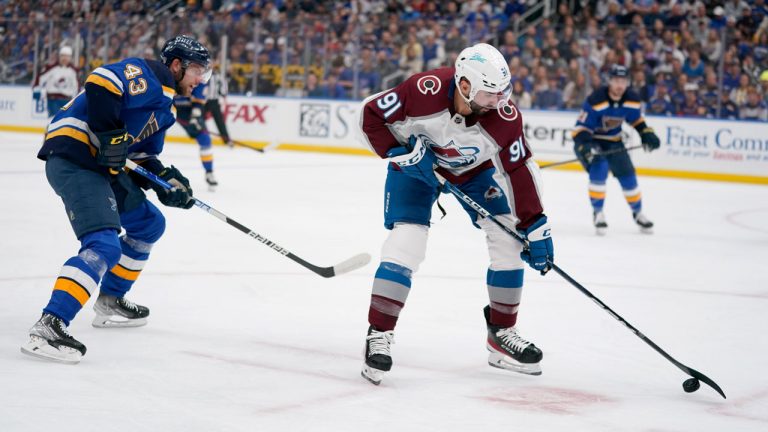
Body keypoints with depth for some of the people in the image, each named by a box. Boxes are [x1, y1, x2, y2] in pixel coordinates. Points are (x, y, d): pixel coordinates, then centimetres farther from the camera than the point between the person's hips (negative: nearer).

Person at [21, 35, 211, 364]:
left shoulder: (164, 106, 25)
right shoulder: (146, 74, -7)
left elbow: (142, 155, 26)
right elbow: (100, 83, -24)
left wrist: (167, 181, 10)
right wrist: (110, 135, -24)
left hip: (103, 165, 11)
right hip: (74, 155, -11)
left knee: (149, 223, 24)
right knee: (104, 246, -24)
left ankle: (109, 302, 32)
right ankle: (48, 326, -33)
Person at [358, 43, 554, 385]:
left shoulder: (504, 117, -29)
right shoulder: (425, 91, -36)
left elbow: (520, 170, -19)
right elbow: (371, 115, -22)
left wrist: (534, 226, -18)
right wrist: (401, 153, -30)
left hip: (474, 171, 3)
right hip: (417, 165, -3)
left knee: (510, 241, -6)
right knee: (406, 241, -21)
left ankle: (501, 333, 9)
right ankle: (378, 335, -12)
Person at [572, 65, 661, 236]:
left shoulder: (632, 99, -12)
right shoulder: (596, 100, -29)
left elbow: (637, 119, 9)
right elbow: (581, 127, -26)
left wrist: (647, 134, -4)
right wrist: (583, 146, -41)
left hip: (613, 141, 5)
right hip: (590, 141, -5)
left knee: (628, 175, 1)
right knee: (598, 171, -27)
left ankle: (638, 213, 23)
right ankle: (598, 212, -10)